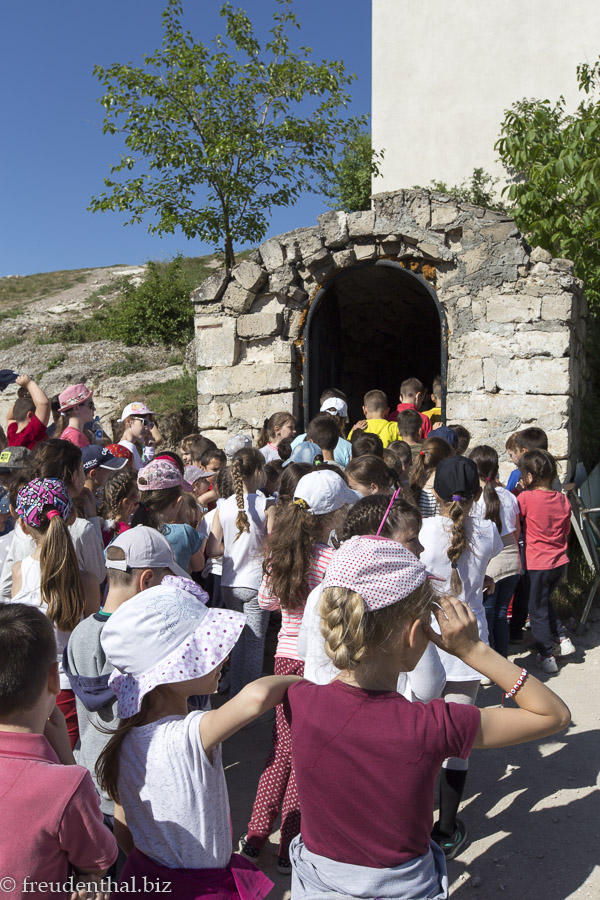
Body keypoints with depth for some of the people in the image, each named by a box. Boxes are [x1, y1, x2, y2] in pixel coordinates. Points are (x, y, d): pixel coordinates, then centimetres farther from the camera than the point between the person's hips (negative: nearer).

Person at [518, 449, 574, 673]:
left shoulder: (526, 498, -18)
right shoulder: (563, 499, -1)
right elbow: (566, 530, 10)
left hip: (538, 564, -6)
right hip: (560, 561, 6)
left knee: (537, 609, 9)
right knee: (545, 601, 27)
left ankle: (547, 655, 15)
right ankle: (562, 639, 25)